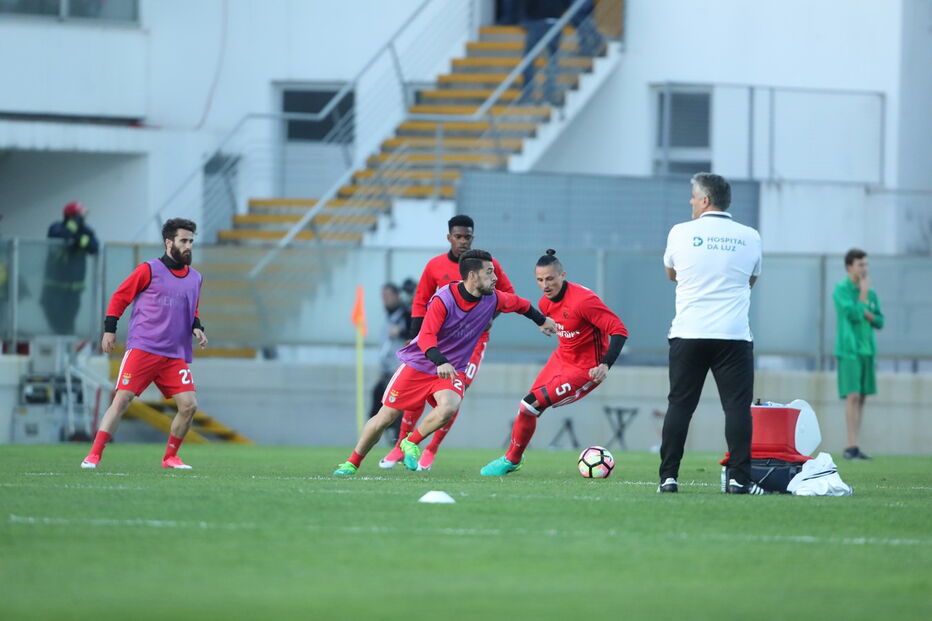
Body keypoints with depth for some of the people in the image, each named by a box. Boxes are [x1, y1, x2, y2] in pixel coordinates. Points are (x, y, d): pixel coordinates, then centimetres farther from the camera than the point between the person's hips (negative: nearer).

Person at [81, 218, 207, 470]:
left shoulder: (195, 278, 14)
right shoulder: (149, 270, -1)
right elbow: (120, 296, 4)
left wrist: (197, 328, 8)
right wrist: (109, 330, -2)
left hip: (176, 355, 5)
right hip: (142, 349, -5)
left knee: (189, 405, -6)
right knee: (121, 399, -12)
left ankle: (170, 457, 11)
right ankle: (94, 455, -8)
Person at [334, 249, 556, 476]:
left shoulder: (491, 299, -7)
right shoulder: (444, 300, -23)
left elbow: (517, 303, 14)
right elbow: (426, 336, -31)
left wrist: (542, 320, 28)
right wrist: (440, 362, -48)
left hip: (452, 370, 3)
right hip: (418, 364, -3)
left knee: (449, 407, -29)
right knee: (386, 416, -1)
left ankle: (411, 443, -3)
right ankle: (352, 463, 19)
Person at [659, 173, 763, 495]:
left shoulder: (681, 233, 0)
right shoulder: (750, 237, 4)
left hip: (688, 335, 0)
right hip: (734, 335, 0)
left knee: (679, 406, 5)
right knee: (737, 406, 0)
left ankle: (668, 477, 2)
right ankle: (739, 478, -8)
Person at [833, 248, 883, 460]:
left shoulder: (871, 293, 13)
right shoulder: (841, 290, -5)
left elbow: (879, 322, 11)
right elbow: (853, 315, -17)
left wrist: (865, 313, -7)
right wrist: (863, 294, -8)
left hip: (867, 351, 6)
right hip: (848, 350, -6)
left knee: (861, 398, 4)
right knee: (853, 396, -14)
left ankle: (854, 449, 5)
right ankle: (852, 446, -17)